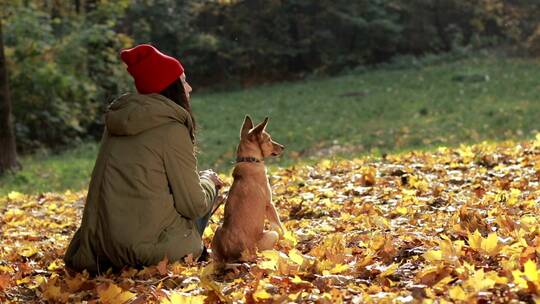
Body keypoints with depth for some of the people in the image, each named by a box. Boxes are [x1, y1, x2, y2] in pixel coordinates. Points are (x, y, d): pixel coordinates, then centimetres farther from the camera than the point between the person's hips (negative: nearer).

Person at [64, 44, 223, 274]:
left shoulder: (117, 122, 11)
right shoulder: (171, 129, -10)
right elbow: (193, 205, -9)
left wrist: (198, 178, 20)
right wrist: (208, 180, 13)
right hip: (148, 247, -7)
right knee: (207, 194, 17)